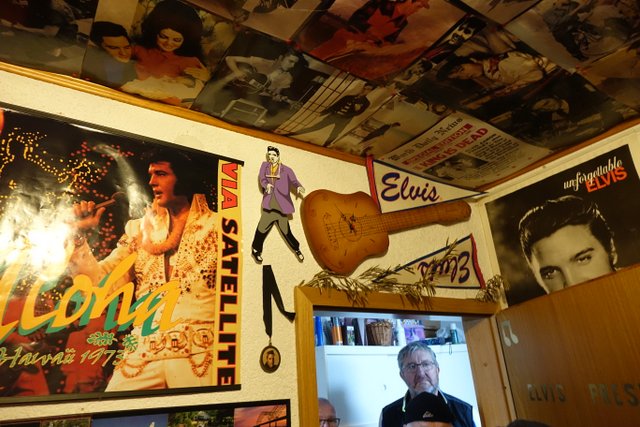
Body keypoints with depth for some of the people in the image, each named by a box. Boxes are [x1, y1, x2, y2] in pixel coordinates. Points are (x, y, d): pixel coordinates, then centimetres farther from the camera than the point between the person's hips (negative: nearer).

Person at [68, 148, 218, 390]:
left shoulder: (215, 225, 3)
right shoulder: (139, 229, 14)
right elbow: (98, 282, 9)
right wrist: (80, 234, 0)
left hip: (199, 353, -3)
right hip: (143, 354, 3)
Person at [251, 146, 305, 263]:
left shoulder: (286, 170, 4)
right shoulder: (264, 165, 11)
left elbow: (293, 181, -7)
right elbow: (262, 178, -2)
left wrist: (299, 187, -30)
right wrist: (266, 184, -25)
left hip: (281, 207, -1)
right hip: (268, 207, 1)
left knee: (286, 231, 5)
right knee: (261, 229, -4)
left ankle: (297, 250, 27)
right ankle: (256, 251, 18)